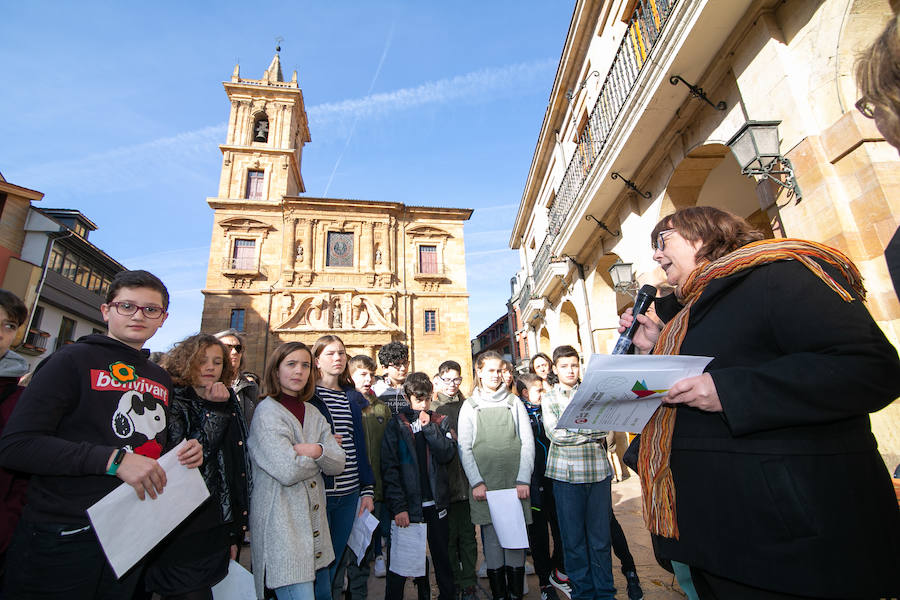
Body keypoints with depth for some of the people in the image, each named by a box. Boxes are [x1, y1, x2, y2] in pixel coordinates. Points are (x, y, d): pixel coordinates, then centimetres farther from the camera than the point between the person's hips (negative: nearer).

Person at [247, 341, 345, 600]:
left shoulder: (313, 413, 10)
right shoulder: (267, 411, -10)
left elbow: (338, 464, 3)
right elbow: (288, 470, -21)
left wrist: (318, 450, -16)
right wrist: (321, 455, -5)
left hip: (314, 521, 7)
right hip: (281, 525, -6)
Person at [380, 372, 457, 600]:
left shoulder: (439, 421, 5)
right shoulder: (396, 425, -3)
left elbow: (448, 454, -8)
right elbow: (389, 468, -7)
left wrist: (429, 427, -16)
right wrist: (398, 506, -14)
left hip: (436, 504, 2)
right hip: (409, 505, -2)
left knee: (442, 557, 13)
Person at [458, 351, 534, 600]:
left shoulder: (514, 402, 9)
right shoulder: (470, 406, 6)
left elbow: (527, 442, 4)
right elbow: (464, 448, 1)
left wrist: (523, 480, -5)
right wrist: (476, 482, -7)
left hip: (515, 482, 1)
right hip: (484, 483, -1)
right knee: (492, 537, 5)